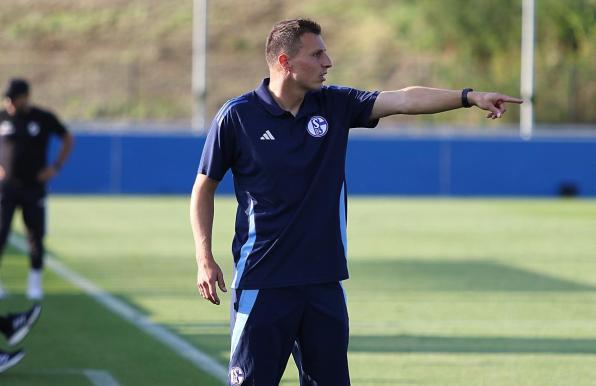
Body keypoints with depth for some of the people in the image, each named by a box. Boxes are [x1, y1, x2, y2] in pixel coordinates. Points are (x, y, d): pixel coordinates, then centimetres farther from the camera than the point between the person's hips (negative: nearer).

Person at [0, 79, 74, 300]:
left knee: (36, 235, 3)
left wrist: (55, 167, 0)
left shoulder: (44, 119, -1)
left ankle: (35, 282, 16)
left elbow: (67, 139, 10)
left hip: (34, 186, 0)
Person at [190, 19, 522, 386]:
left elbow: (405, 99, -4)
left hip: (324, 281, 4)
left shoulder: (334, 105, 5)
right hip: (262, 283, -4)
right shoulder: (237, 116, -5)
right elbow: (204, 189, 3)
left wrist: (470, 97, -16)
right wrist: (205, 258, -4)